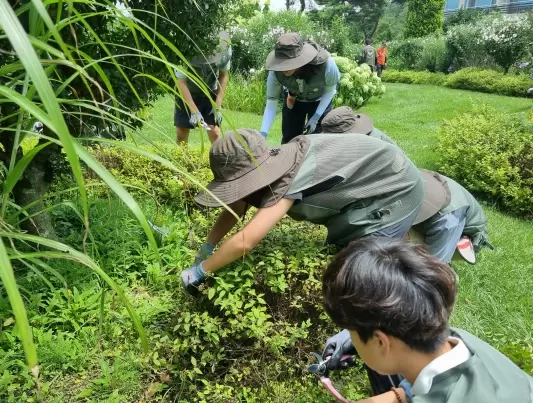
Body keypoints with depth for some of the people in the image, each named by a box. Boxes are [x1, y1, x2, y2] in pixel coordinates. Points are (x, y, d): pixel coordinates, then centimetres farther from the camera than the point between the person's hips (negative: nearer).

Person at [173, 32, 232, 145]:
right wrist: (194, 111, -32)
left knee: (215, 133, -9)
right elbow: (181, 82, -26)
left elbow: (224, 76, -10)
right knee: (181, 133, -1)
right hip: (187, 93, -1)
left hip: (210, 93, 1)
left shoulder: (225, 49, -24)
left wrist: (218, 106, -14)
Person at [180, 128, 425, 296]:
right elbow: (235, 208, 3)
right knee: (336, 251, 16)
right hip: (369, 185, 9)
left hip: (396, 190, -9)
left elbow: (245, 242, -38)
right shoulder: (271, 165, -8)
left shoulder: (289, 179, -35)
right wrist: (207, 247, -1)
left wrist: (200, 271, -25)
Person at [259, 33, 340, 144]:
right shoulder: (276, 71, -33)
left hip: (320, 101, -1)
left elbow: (330, 90, -18)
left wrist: (316, 117, -25)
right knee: (288, 140, 5)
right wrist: (263, 133, -35)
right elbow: (271, 100, -24)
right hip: (293, 100, 1)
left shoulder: (326, 63, -38)